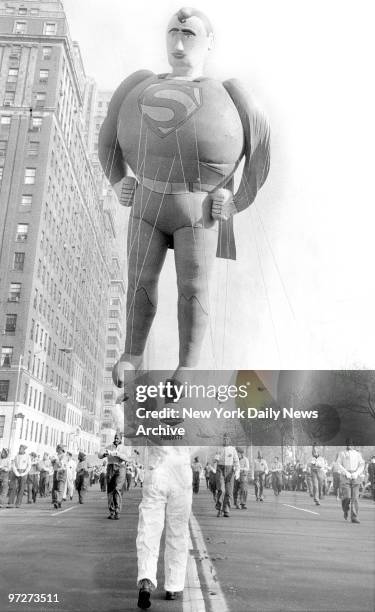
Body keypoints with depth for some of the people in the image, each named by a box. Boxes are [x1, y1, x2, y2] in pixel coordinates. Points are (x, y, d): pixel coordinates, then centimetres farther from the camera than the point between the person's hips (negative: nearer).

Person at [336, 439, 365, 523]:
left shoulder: (358, 454, 14)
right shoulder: (342, 453, 9)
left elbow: (362, 465, 6)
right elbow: (339, 465, 2)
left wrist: (356, 473, -10)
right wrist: (346, 473, -13)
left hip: (356, 477, 2)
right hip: (345, 476, -2)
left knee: (355, 497, -5)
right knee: (347, 496, -12)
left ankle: (354, 517, 0)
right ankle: (345, 510, 18)